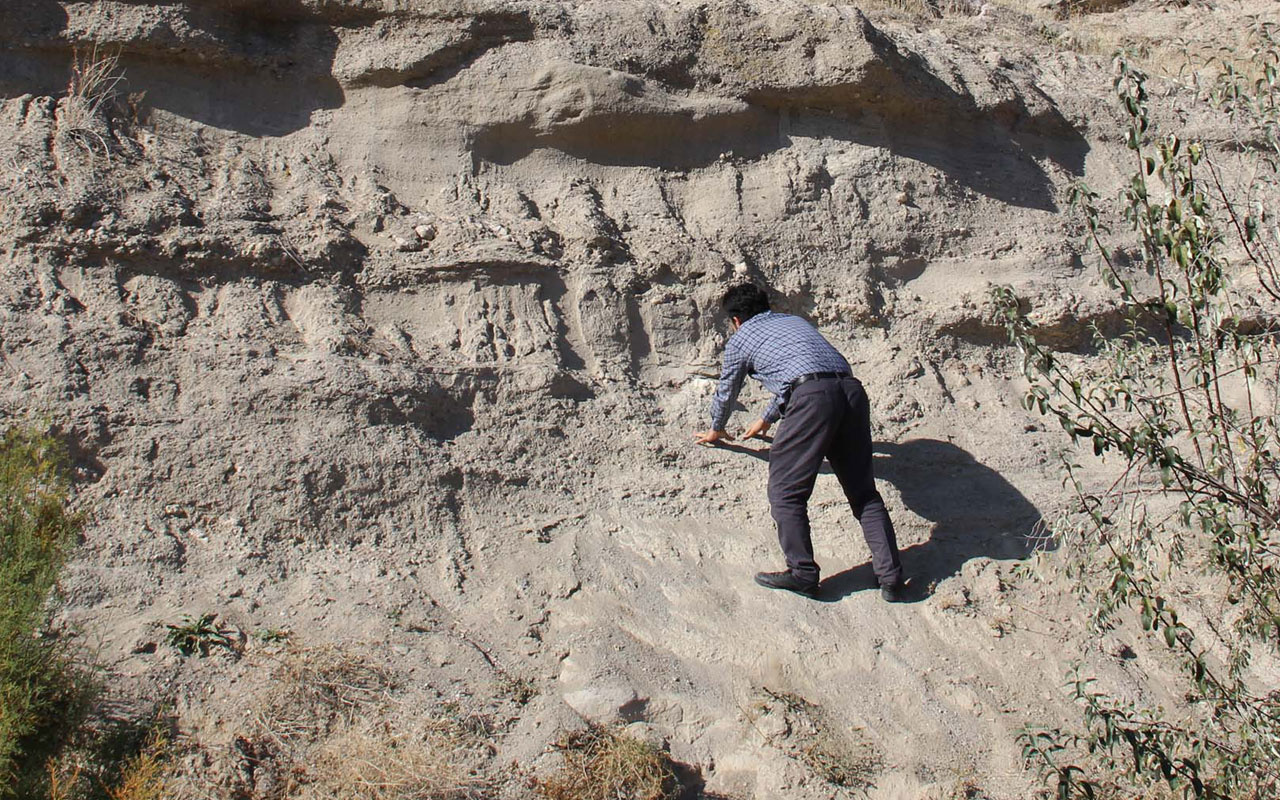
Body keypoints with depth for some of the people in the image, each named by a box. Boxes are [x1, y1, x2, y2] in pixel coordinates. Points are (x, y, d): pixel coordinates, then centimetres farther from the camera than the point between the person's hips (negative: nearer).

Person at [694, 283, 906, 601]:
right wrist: (766, 420, 65)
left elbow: (726, 392, 33)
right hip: (852, 390, 6)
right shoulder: (794, 321, 37)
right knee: (864, 491, 10)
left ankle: (803, 573, -6)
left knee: (786, 491, 1)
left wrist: (715, 431, 53)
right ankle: (890, 577, 5)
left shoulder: (740, 339, 20)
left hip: (812, 396, -6)